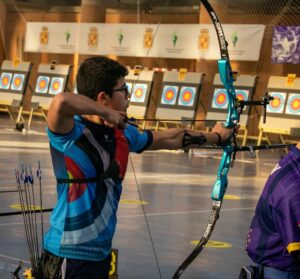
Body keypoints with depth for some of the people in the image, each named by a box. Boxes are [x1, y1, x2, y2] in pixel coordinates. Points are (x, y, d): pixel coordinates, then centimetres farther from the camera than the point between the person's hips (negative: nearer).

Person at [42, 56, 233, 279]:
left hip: (102, 252, 8)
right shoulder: (70, 135, -18)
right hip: (70, 256, -8)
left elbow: (170, 139, 23)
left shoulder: (123, 133, 6)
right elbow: (61, 103, -41)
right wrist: (106, 113, -24)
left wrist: (215, 137, 36)